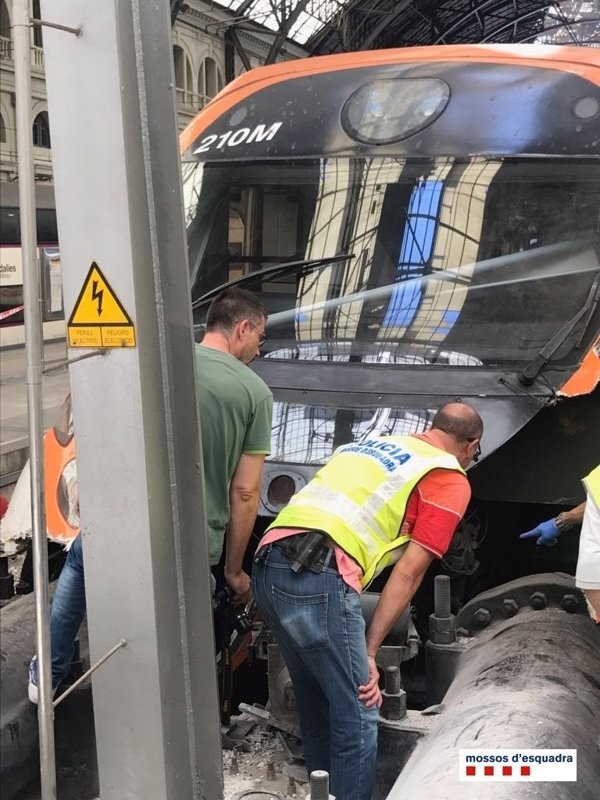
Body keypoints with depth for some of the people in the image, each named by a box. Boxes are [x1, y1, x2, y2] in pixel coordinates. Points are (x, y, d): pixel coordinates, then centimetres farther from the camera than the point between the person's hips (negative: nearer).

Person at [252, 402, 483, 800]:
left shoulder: (369, 444, 29)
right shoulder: (450, 479, 9)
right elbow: (407, 574, 3)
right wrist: (369, 652, 7)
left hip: (269, 566, 8)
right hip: (320, 578, -8)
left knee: (316, 703, 23)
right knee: (357, 718, 5)